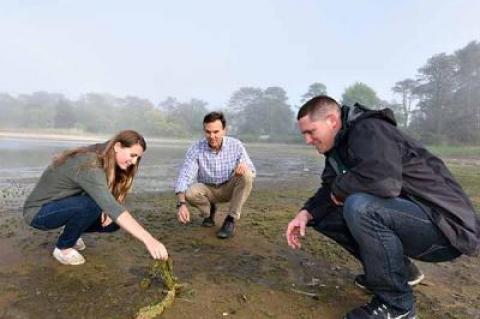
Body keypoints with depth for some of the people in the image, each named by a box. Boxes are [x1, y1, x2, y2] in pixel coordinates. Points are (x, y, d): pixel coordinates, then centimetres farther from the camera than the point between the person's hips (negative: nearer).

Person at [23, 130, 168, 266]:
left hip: (64, 206, 7)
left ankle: (70, 233, 14)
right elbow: (111, 206, -45)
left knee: (115, 221, -9)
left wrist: (106, 210, -24)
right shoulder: (90, 166, -33)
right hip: (38, 212, -7)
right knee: (92, 205, -34)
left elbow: (107, 200, 1)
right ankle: (63, 247, -8)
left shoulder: (105, 162, -6)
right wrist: (148, 240, -52)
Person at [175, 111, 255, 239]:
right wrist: (181, 203, -43)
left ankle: (231, 220, -17)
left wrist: (244, 167, -40)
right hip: (208, 190, 0)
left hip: (229, 188, 0)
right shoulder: (195, 149, -19)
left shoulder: (236, 145, -17)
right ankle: (208, 210, 4)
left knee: (246, 175, -30)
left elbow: (252, 173, -14)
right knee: (189, 192, -31)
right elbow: (184, 176, -26)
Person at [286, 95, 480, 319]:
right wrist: (306, 213, -11)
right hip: (403, 214, 9)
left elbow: (383, 180, -38)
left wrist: (339, 188, -20)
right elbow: (329, 190, 7)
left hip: (446, 226, -9)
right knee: (324, 215, 3)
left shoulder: (369, 130, -21)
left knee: (359, 207, -34)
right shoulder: (339, 145, 6)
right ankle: (395, 268, 15)